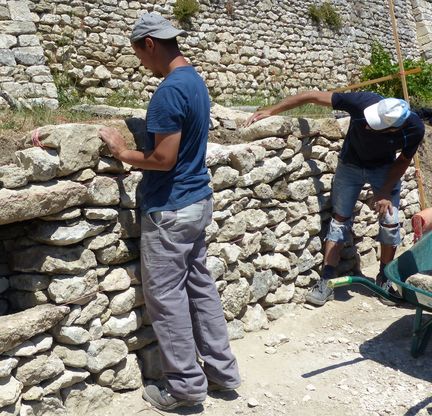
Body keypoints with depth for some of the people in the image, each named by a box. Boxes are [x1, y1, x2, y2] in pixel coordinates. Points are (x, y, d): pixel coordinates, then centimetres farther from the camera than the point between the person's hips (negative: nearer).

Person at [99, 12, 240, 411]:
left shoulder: (169, 90, -21)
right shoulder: (196, 81, 10)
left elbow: (163, 159, -23)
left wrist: (122, 151, -8)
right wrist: (135, 136, 13)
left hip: (169, 211, -9)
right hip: (198, 201, 9)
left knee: (166, 297, 3)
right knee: (201, 286, 15)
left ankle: (186, 385, 14)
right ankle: (222, 369, 25)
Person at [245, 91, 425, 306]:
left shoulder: (414, 128, -32)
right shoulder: (362, 102, -37)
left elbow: (403, 160, -11)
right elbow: (313, 96, -29)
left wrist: (384, 192, -18)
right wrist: (271, 110, -27)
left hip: (385, 168, 1)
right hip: (350, 164, 0)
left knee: (390, 222, -5)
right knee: (340, 219, -2)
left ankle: (384, 280, 16)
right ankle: (325, 282, 2)